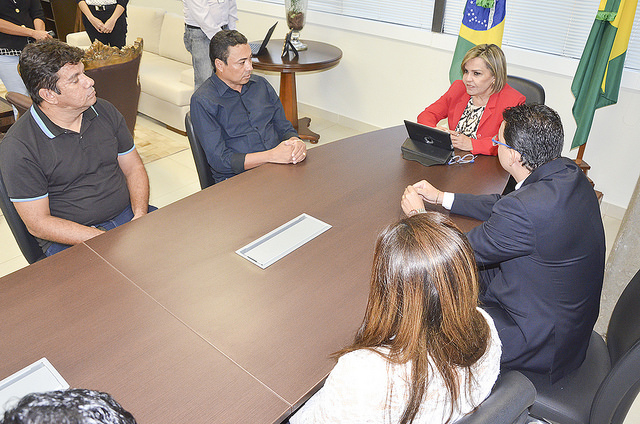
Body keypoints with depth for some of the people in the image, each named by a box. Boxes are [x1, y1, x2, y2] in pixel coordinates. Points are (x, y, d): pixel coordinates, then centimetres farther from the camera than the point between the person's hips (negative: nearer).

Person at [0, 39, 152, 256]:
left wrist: (140, 216, -8)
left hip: (127, 215, 6)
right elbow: (38, 224, -10)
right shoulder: (18, 147, -10)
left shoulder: (105, 111, 6)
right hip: (69, 239, -5)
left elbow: (134, 168, 12)